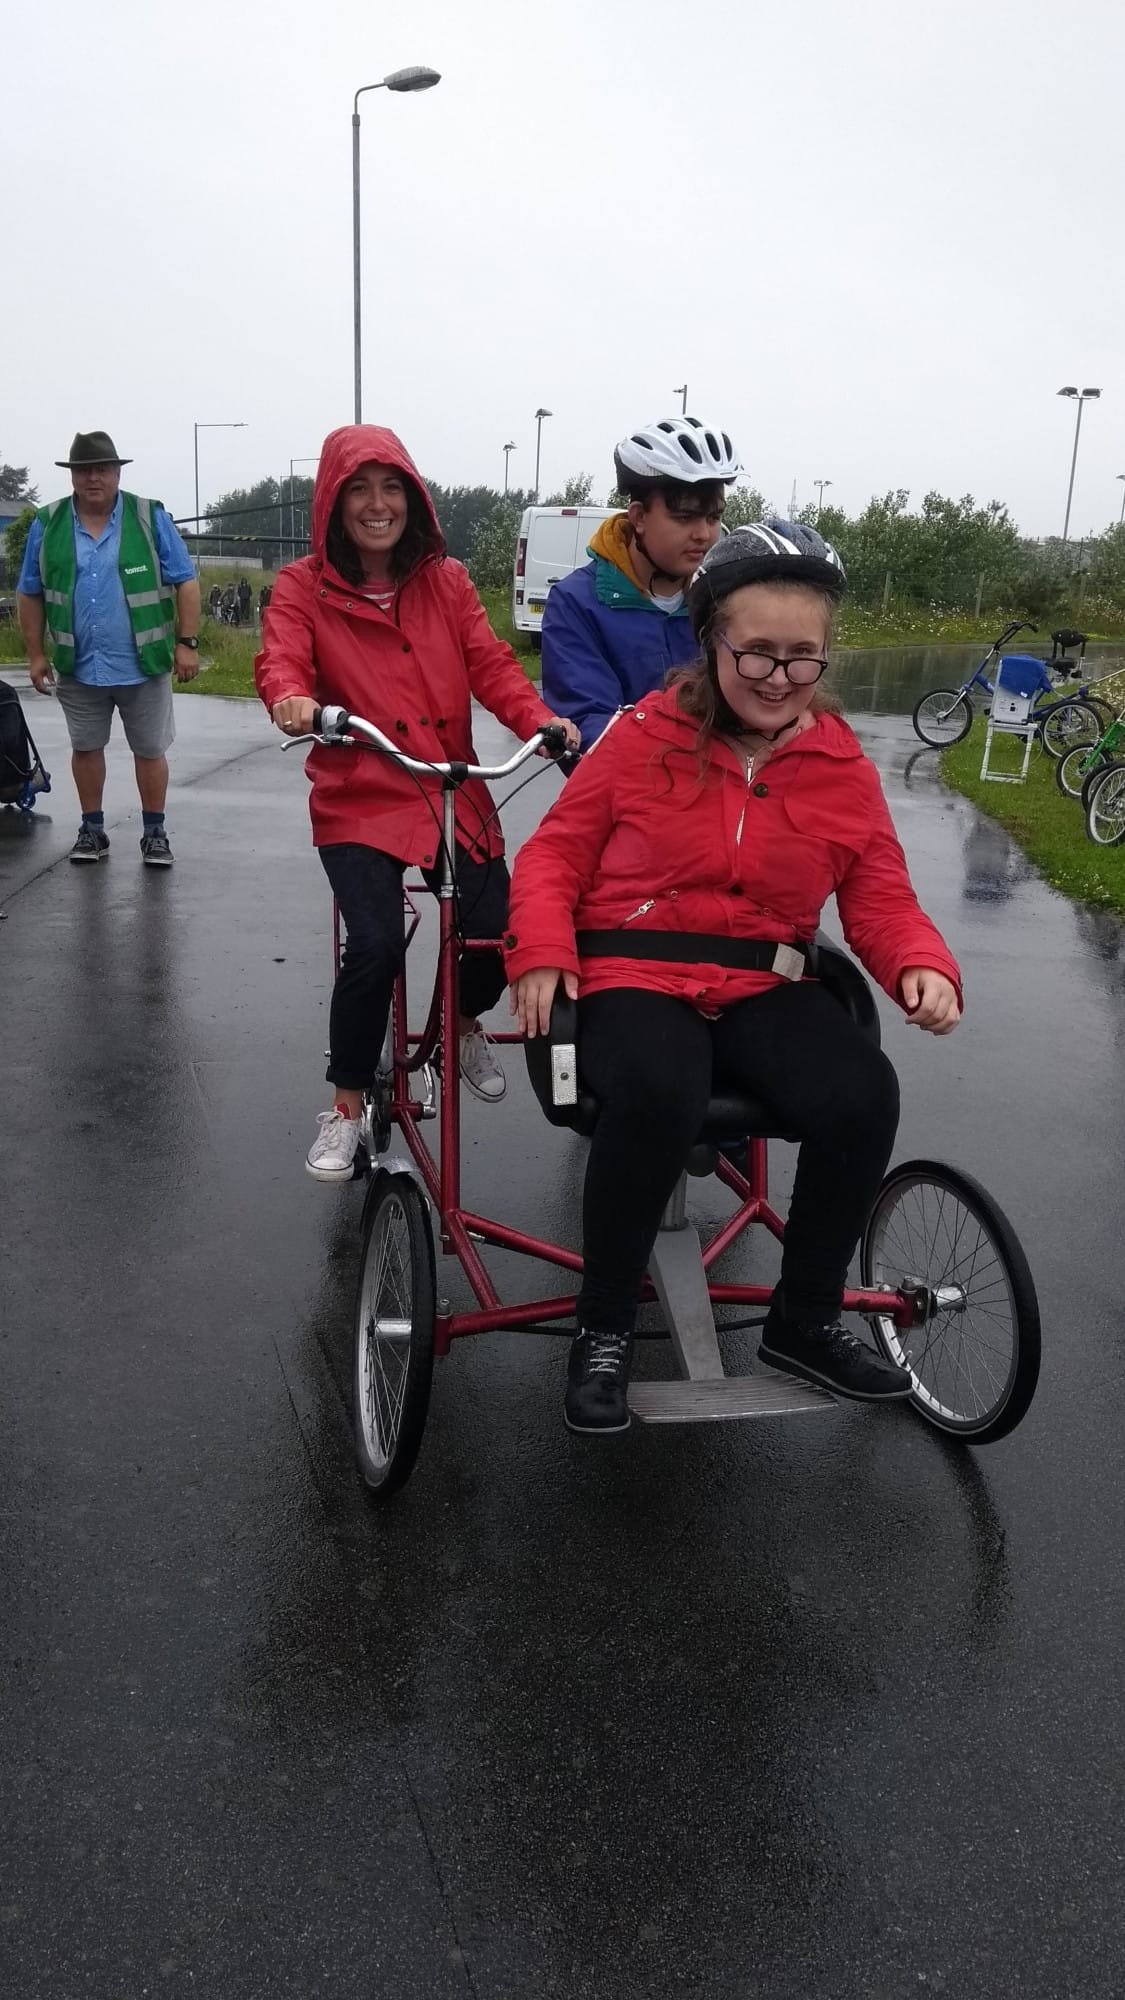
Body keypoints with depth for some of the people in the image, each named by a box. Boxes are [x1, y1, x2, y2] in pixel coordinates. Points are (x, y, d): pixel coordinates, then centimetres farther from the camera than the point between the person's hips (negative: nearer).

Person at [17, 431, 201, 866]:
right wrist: (36, 655, 3)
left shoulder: (150, 518, -4)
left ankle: (154, 833, 20)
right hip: (78, 667, 2)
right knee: (85, 747, 13)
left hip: (144, 665, -2)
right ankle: (92, 829, 26)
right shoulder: (47, 525, 2)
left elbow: (185, 583, -4)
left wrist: (187, 643, -9)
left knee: (150, 750, 7)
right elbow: (30, 594, 7)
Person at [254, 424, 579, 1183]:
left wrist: (541, 720, -21)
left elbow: (491, 663, -2)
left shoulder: (447, 581, 7)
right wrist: (294, 702, -40)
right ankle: (347, 1103, 2)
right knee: (376, 946, -23)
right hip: (358, 800, -3)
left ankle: (464, 1021, 32)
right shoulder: (303, 587, -1)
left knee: (501, 936, -7)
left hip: (455, 796, 3)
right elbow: (282, 660, -16)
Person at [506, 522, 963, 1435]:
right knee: (657, 1095, -36)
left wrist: (924, 967, -14)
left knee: (864, 1094, -25)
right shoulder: (645, 735, 0)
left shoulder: (842, 767, 6)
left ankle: (805, 1321, 1)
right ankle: (604, 1328, -10)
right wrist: (542, 953, -14)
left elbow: (882, 900, 7)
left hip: (766, 985, 3)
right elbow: (554, 853, 3)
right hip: (635, 973, -3)